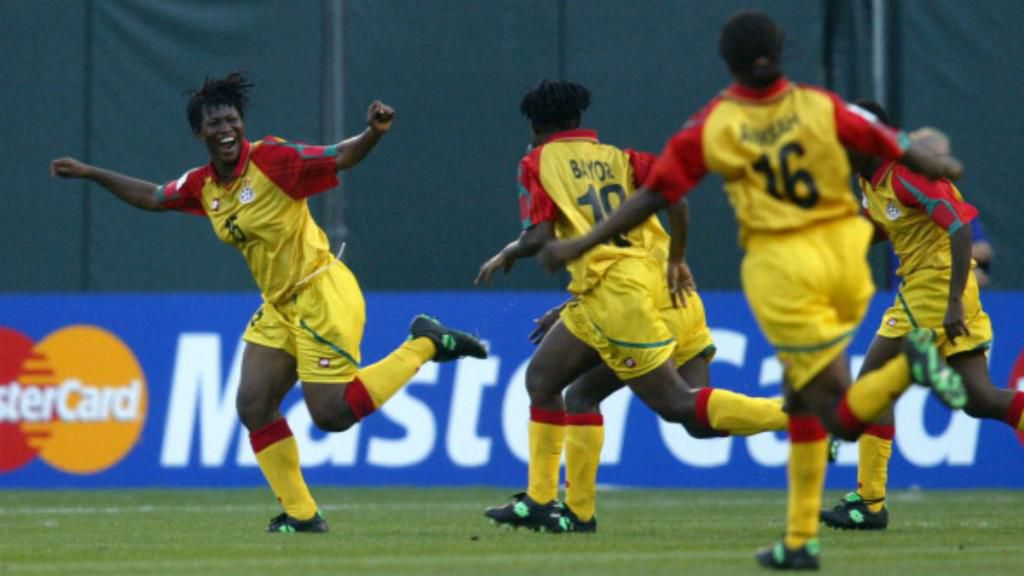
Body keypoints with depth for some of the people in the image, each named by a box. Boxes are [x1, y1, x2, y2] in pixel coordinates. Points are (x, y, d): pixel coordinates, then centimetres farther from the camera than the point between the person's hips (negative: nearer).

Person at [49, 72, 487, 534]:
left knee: (332, 415, -11)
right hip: (279, 307, 8)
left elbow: (341, 157, -21)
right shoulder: (203, 186, 5)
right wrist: (90, 174, 22)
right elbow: (153, 197, 23)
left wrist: (374, 133, -41)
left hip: (322, 296, -8)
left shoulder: (271, 159, -16)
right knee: (253, 405, 0)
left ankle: (426, 343, 5)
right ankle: (300, 514, 9)